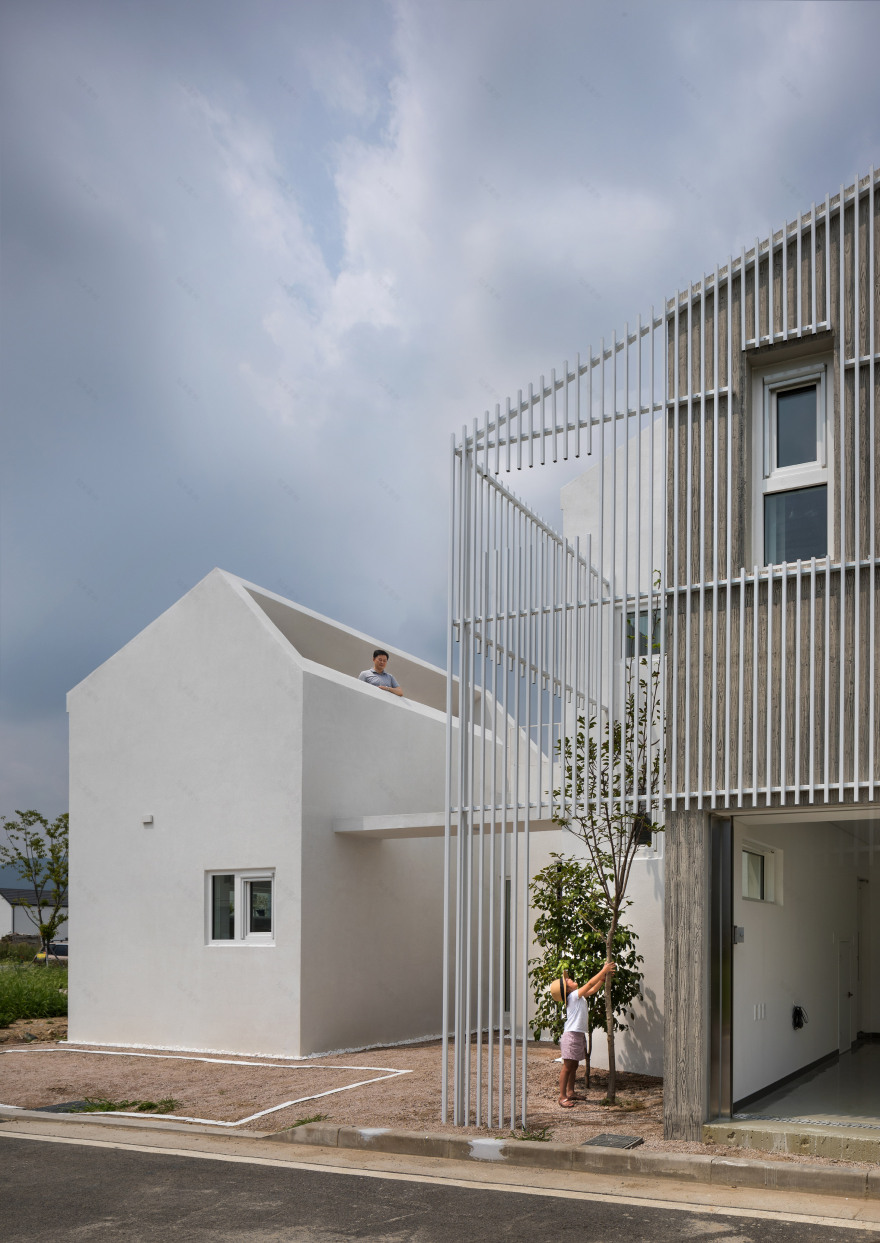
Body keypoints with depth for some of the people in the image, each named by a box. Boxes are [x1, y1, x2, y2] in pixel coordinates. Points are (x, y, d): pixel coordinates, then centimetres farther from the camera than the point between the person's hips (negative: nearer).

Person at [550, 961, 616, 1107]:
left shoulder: (579, 996, 13)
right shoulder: (573, 996, -13)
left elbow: (593, 989, 19)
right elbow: (590, 983, -16)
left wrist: (604, 976, 9)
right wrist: (604, 970, -12)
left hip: (579, 1035, 9)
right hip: (572, 1034, -9)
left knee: (574, 1066, 15)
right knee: (567, 1067, -8)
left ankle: (570, 1092, 23)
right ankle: (562, 1097, -7)